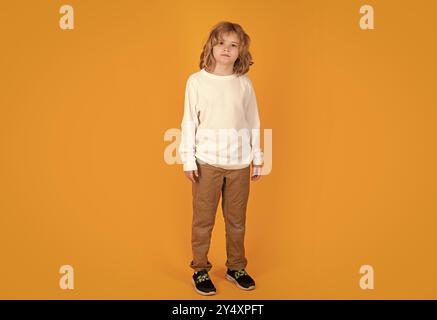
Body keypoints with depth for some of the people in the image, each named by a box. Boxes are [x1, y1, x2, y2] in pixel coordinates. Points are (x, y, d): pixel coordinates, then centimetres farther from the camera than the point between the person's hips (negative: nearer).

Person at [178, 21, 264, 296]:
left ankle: (236, 267, 29)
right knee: (203, 219, 6)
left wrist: (258, 158, 10)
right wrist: (188, 159, -4)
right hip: (207, 162, -2)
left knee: (237, 219, 12)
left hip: (239, 162, 2)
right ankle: (200, 270, 23)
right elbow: (189, 122, -1)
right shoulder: (197, 81, -2)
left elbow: (253, 123, 9)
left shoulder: (245, 83, 4)